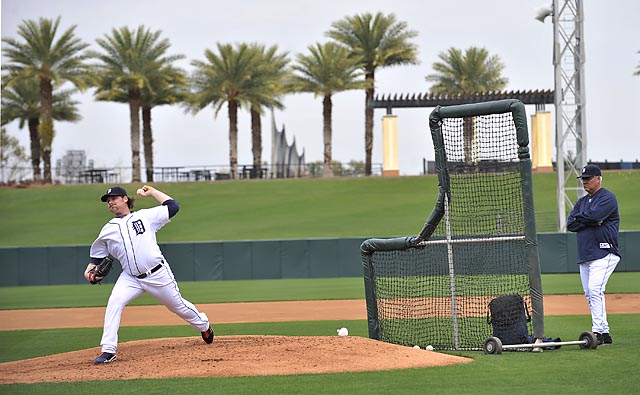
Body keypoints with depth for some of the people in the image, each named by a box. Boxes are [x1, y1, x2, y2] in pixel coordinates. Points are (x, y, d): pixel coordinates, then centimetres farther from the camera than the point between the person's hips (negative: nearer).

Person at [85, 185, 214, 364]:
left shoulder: (145, 216, 1)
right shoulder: (108, 230, 8)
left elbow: (172, 207, 1)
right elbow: (97, 254, 15)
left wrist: (152, 192, 4)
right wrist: (89, 270, -2)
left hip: (158, 274, -2)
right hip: (130, 278, 2)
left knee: (178, 305, 11)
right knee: (114, 303, -22)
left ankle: (204, 325, 42)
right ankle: (108, 351, -20)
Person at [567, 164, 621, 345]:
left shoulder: (607, 198, -4)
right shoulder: (582, 201, 20)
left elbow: (594, 215, -21)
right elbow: (570, 224, 8)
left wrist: (579, 217, 0)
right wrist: (590, 221, -8)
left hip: (604, 254, -9)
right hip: (584, 255, 9)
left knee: (595, 289, -21)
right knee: (590, 294, 6)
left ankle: (598, 332, -22)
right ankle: (605, 334, 11)